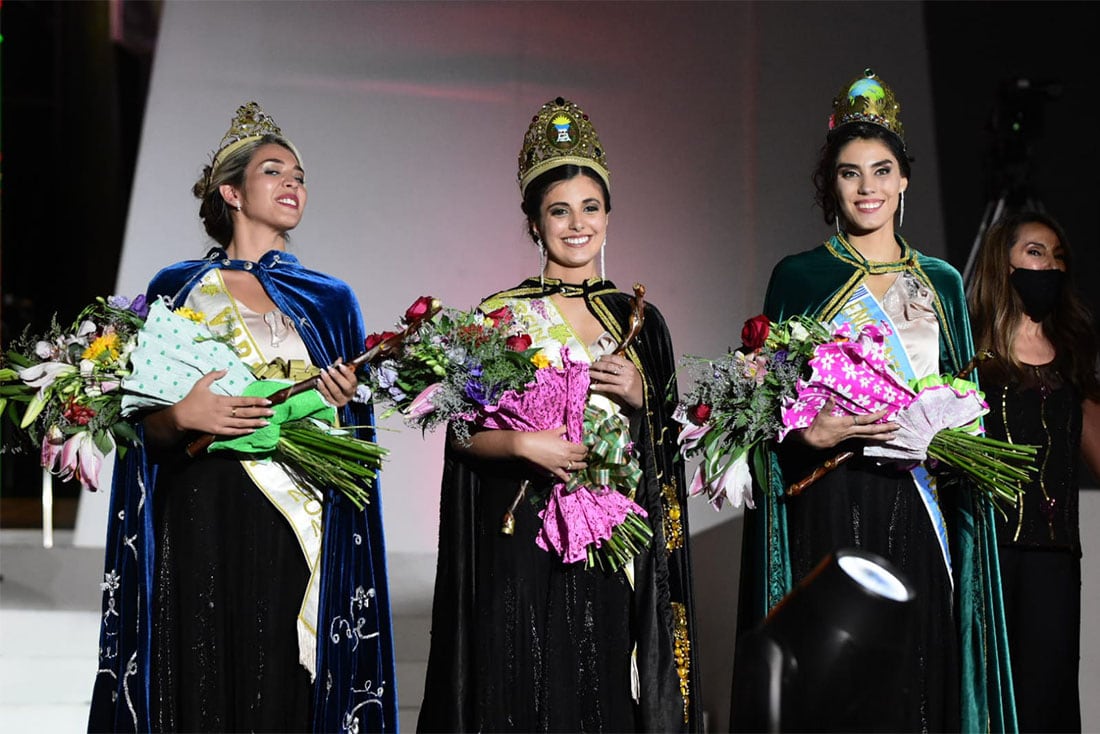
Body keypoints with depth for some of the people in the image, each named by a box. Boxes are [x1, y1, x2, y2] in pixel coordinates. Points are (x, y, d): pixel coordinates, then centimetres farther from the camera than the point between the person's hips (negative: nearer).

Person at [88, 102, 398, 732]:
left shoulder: (330, 300, 13)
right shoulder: (177, 290, 9)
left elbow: (355, 428, 15)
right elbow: (144, 425, 6)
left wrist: (342, 402, -5)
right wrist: (184, 416, -13)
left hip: (296, 534, 1)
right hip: (199, 522, -1)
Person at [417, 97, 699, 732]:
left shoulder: (638, 319, 11)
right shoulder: (502, 316, 1)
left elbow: (668, 438, 13)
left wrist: (639, 397, -5)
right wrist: (523, 443, -18)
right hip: (527, 543, -3)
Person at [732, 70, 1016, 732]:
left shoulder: (942, 282, 14)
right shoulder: (799, 277, 5)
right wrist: (814, 434, -16)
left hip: (919, 505, 3)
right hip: (830, 507, -3)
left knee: (918, 674, 0)